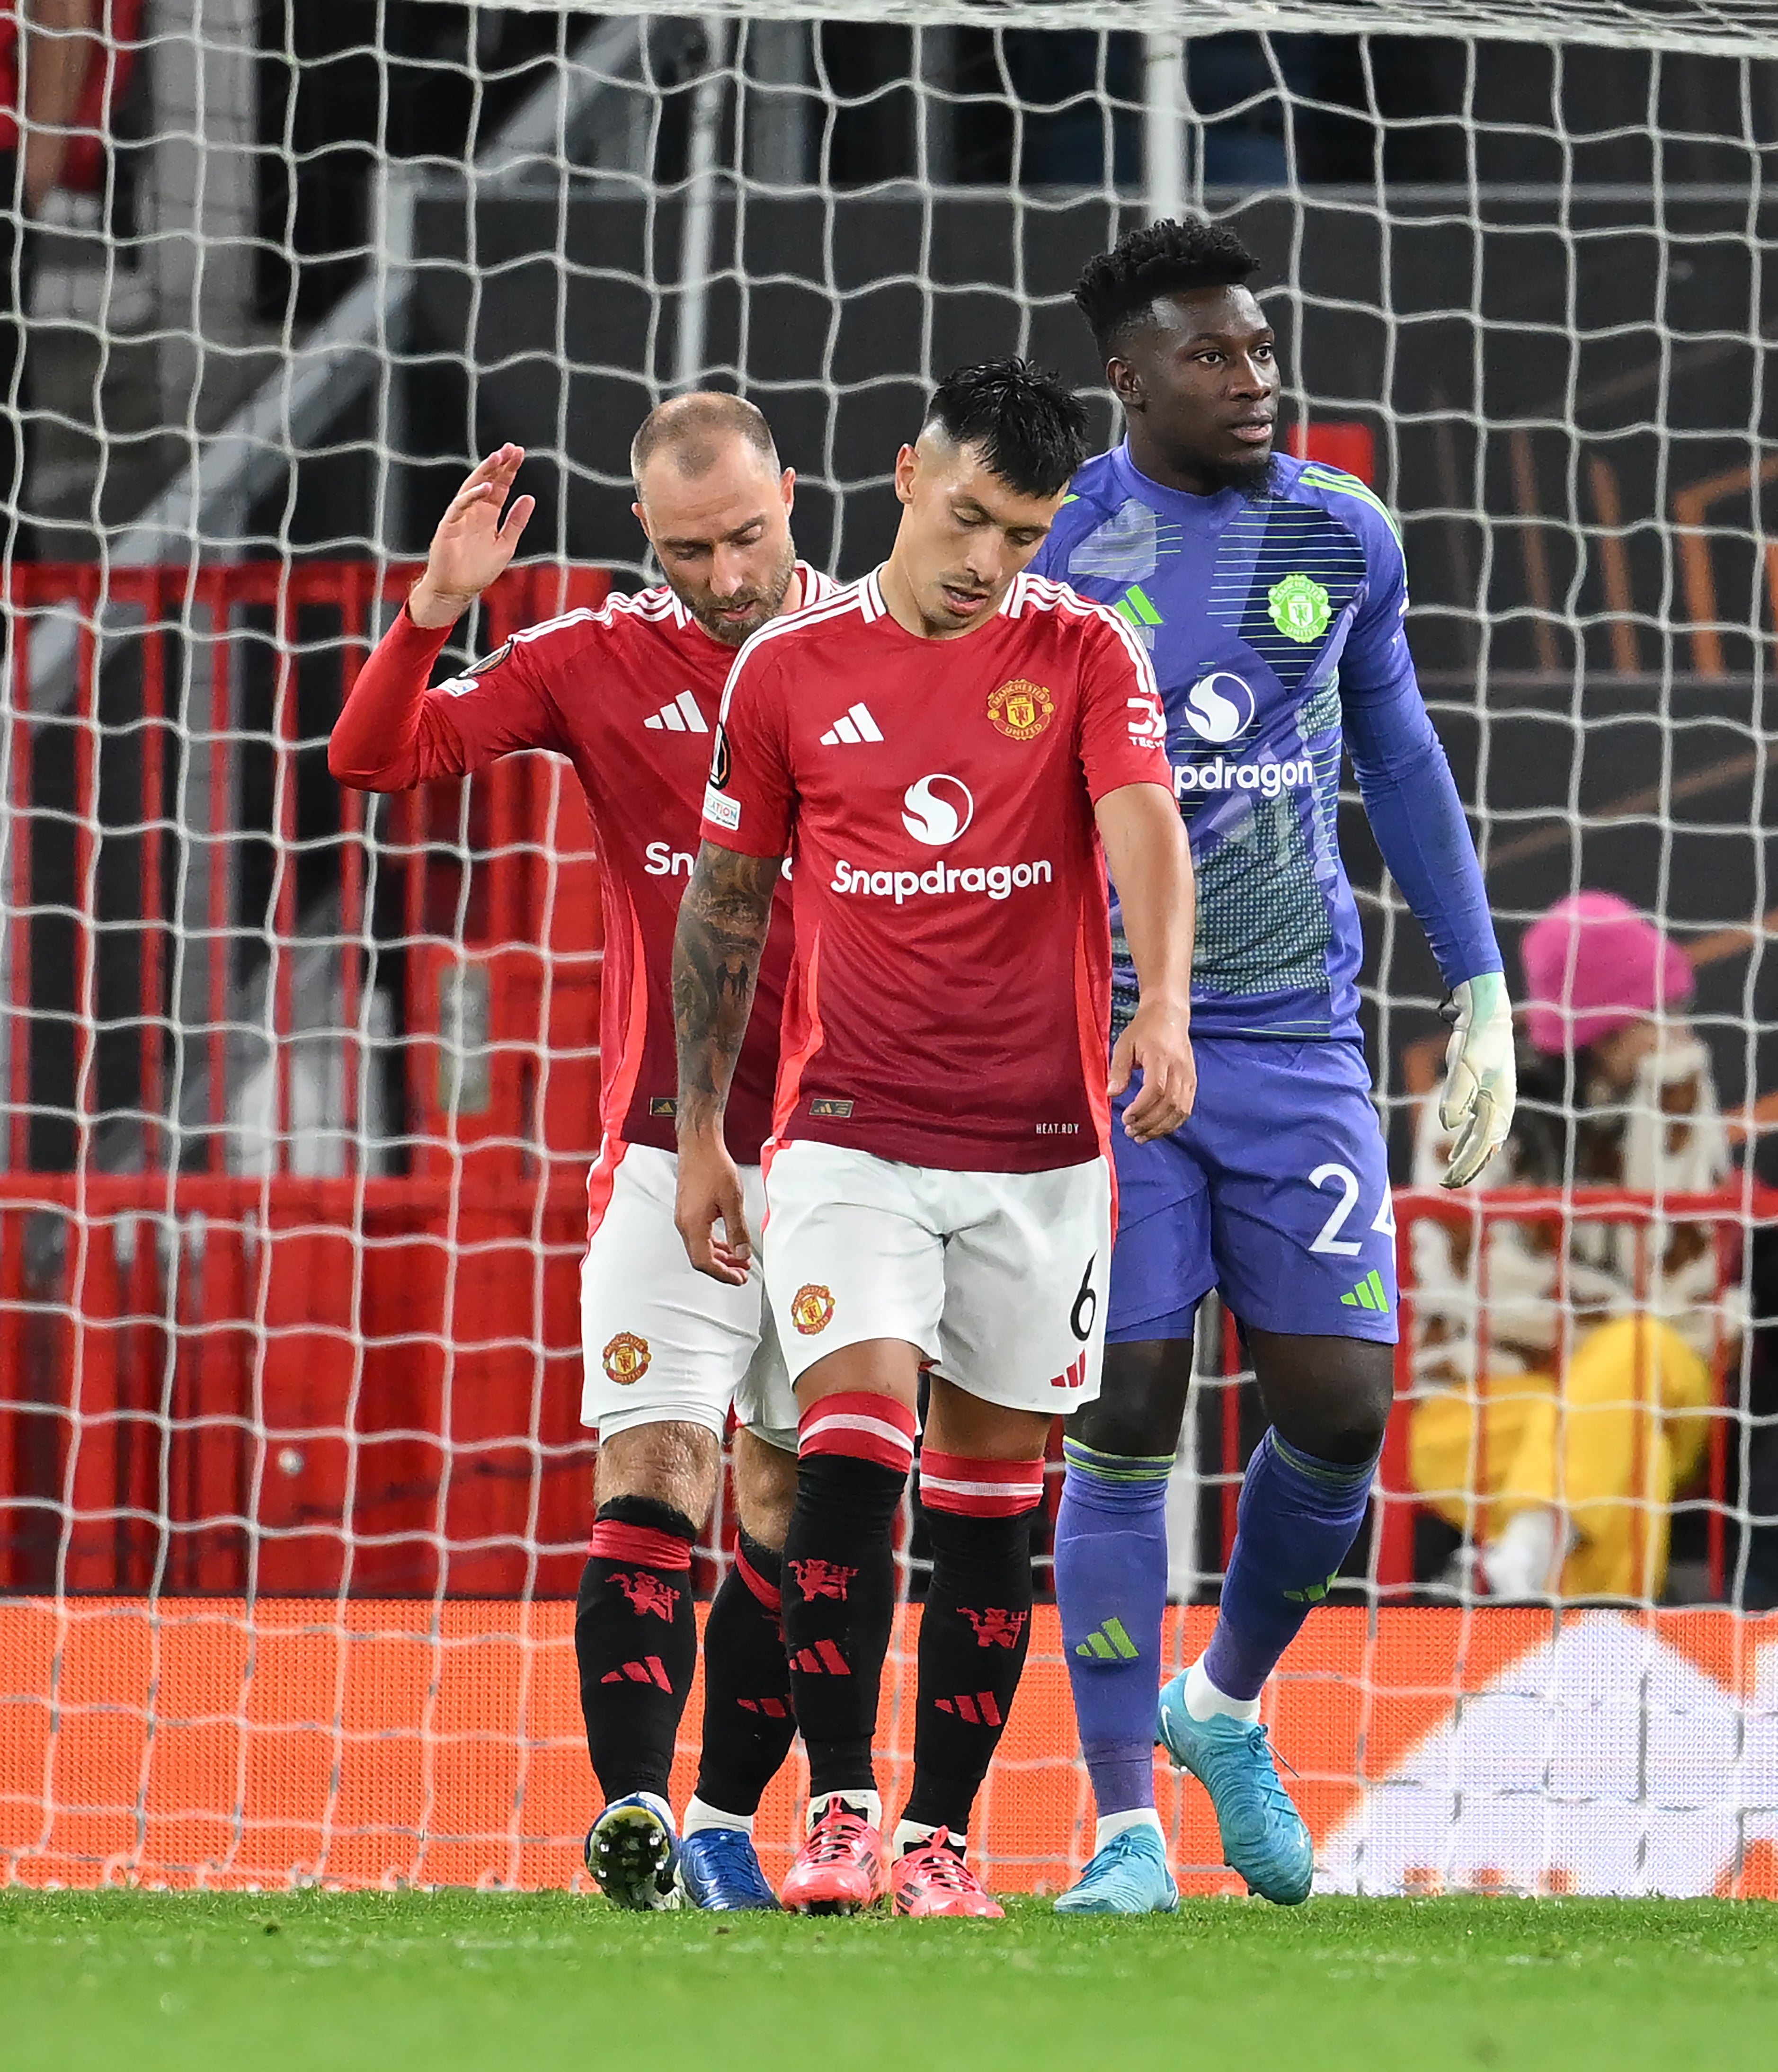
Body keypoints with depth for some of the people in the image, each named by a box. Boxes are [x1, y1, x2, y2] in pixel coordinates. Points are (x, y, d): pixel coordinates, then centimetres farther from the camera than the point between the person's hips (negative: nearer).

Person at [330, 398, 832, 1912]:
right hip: (670, 1151, -2)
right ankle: (631, 1816, -21)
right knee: (655, 1485, -14)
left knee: (792, 1510, 7)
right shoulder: (601, 661, 0)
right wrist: (435, 611, -20)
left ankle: (727, 1824, 16)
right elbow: (378, 757, -3)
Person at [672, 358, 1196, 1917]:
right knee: (855, 1444, -16)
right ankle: (839, 1811, -13)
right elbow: (726, 903, 11)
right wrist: (699, 1134, 10)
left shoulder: (1086, 657, 1)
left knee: (990, 1493, 5)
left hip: (1041, 1144, 1)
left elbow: (1144, 832, -15)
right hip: (849, 1131, -1)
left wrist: (1163, 1003, -34)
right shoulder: (790, 669, 3)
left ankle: (942, 1833, 12)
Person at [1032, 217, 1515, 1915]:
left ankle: (1225, 1707, 24)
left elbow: (1397, 758, 18)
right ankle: (1124, 1830, 2)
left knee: (1341, 1408, -4)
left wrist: (1483, 991, 15)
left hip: (1297, 1037, 3)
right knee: (1127, 1419, -6)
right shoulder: (1045, 550, -6)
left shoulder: (1342, 536, 6)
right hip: (1102, 1035, -3)